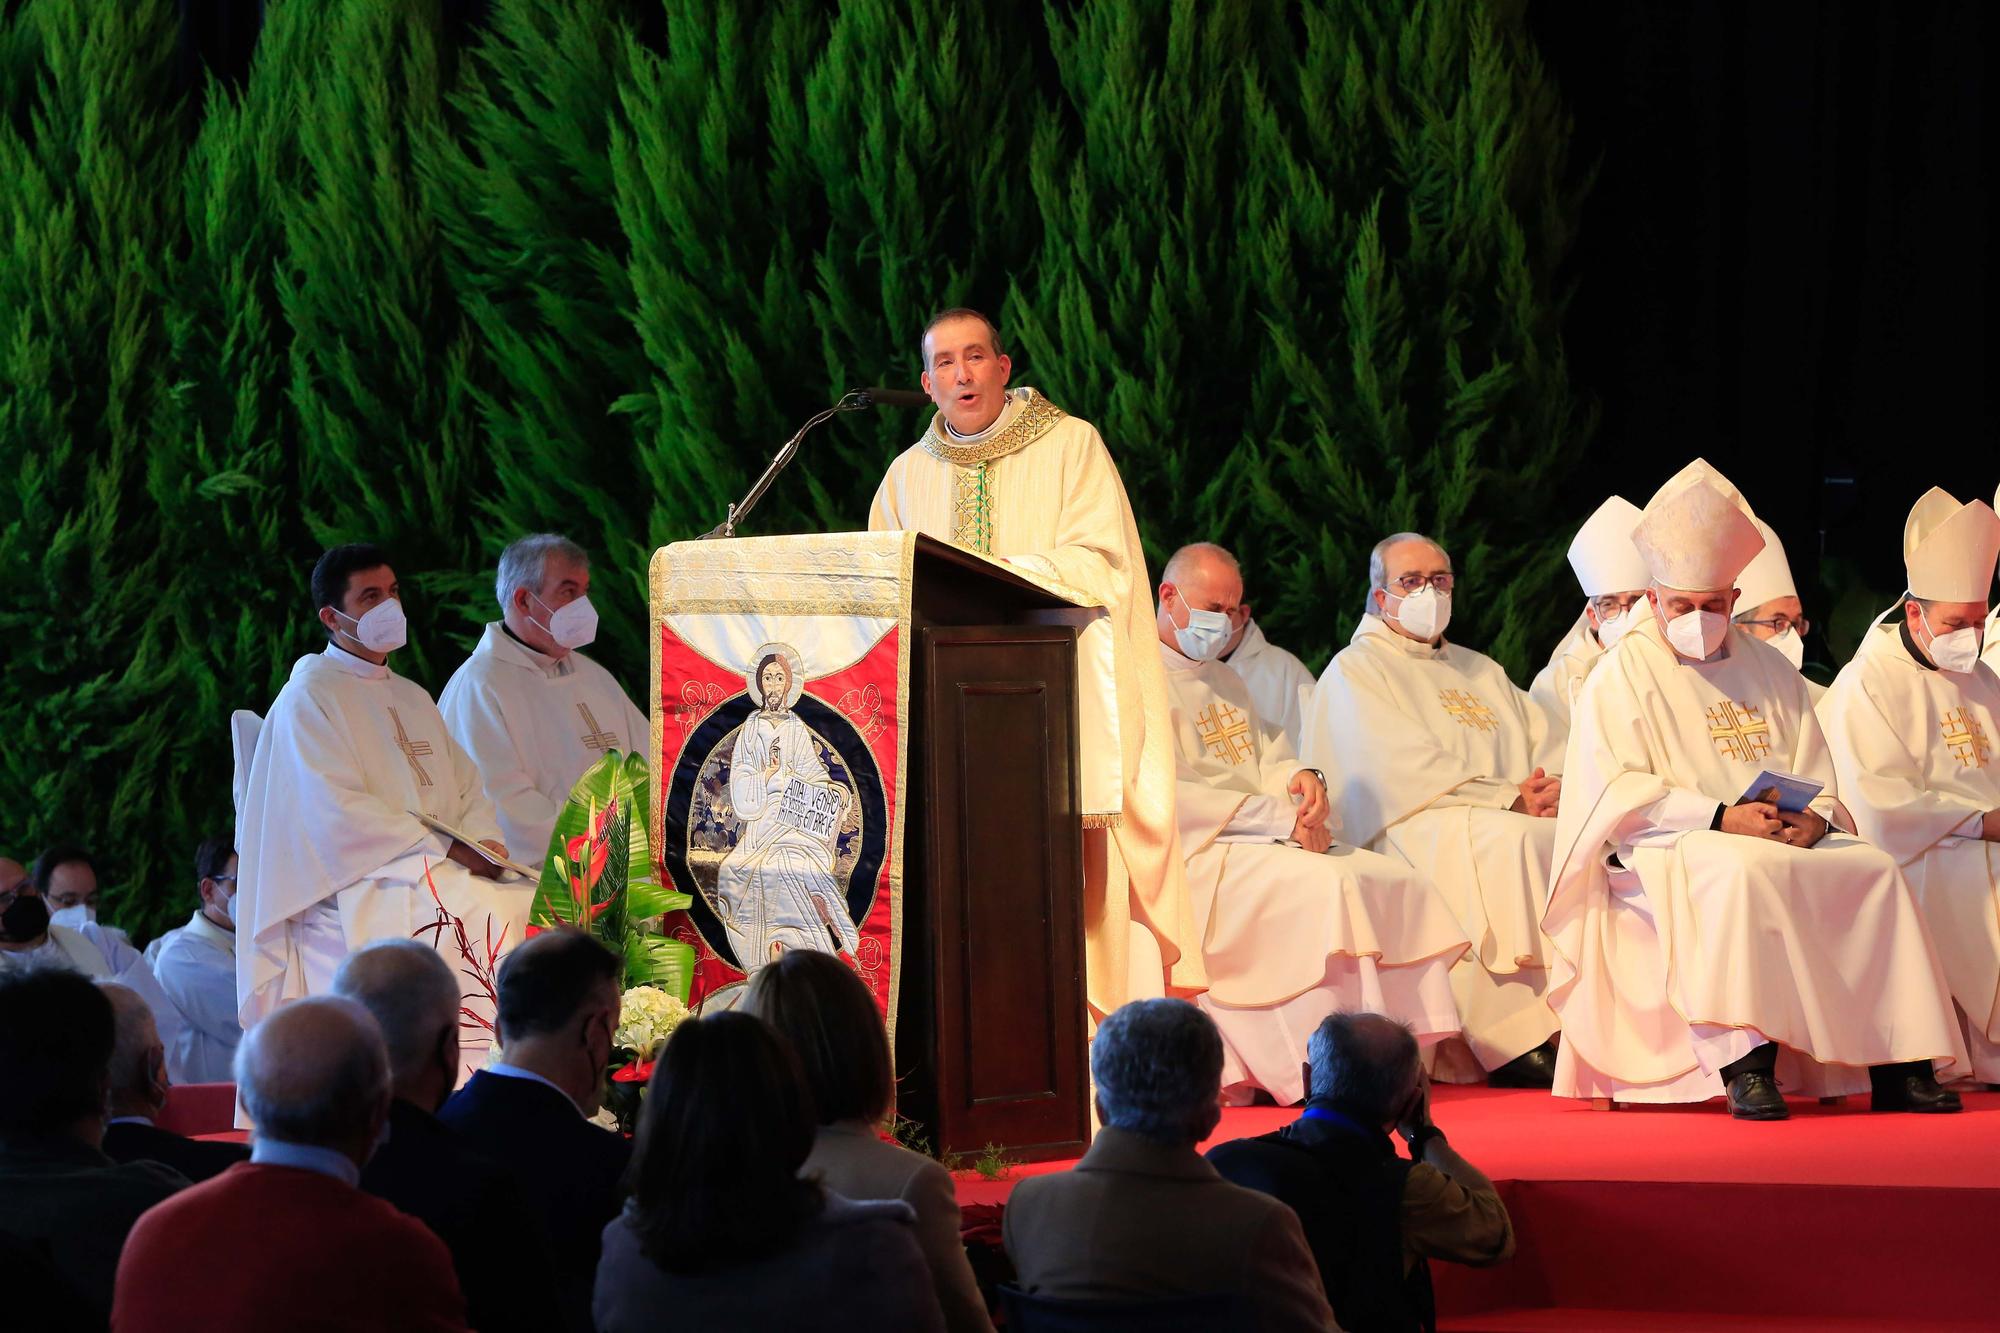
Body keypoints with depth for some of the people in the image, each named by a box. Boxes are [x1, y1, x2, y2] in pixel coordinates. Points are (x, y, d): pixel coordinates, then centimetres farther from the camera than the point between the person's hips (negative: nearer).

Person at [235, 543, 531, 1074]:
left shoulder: (413, 698, 24)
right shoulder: (310, 696, -1)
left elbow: (467, 788, 19)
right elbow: (338, 811, -12)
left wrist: (482, 841, -5)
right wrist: (446, 848, -16)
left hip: (440, 871, 7)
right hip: (356, 888, -7)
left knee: (535, 901, -16)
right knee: (480, 910, -30)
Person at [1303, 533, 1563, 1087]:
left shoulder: (1481, 671, 29)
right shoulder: (1354, 671, 7)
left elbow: (1550, 751, 18)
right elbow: (1404, 774, -8)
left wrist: (1554, 789, -7)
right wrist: (1508, 797, -12)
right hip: (1415, 833, -6)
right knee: (1503, 840, -36)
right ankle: (1517, 1040, -38)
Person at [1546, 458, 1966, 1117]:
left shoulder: (1770, 670, 20)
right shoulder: (1620, 677, 4)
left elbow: (1818, 777, 14)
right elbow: (1615, 793, -9)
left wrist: (1814, 820, -10)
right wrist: (1721, 818, -19)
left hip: (1785, 840, 5)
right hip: (1662, 858, -5)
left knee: (1876, 870, -19)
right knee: (1741, 869, -37)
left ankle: (1897, 1065, -22)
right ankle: (1745, 1061, -45)